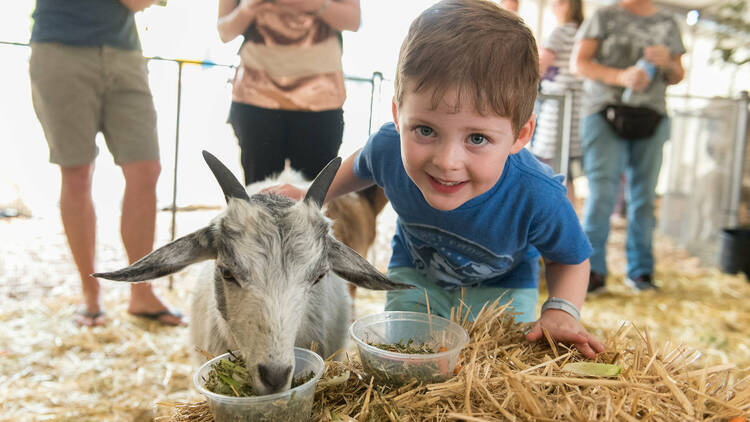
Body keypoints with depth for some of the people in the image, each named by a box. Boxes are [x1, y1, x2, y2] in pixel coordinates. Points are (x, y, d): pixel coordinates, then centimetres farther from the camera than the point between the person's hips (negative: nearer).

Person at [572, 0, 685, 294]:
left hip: (651, 118, 3)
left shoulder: (668, 24, 18)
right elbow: (580, 62, -2)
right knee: (602, 191, -11)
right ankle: (593, 270, -3)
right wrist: (620, 77, -18)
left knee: (644, 195, 1)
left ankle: (640, 270, 12)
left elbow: (677, 77, 21)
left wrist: (667, 63, -4)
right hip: (606, 114, -3)